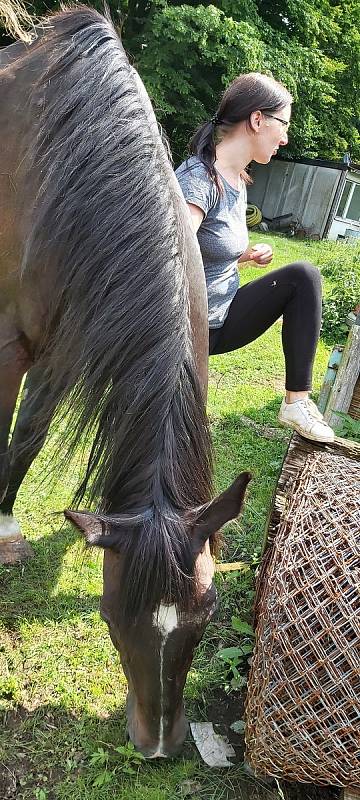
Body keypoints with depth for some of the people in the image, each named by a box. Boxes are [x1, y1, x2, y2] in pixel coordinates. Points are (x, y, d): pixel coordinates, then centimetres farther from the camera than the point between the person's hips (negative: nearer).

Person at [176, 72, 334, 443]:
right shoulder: (199, 177, -21)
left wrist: (246, 256, 0)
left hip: (222, 319, 8)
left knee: (303, 275, 1)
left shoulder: (237, 181, 8)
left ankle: (297, 401, -2)